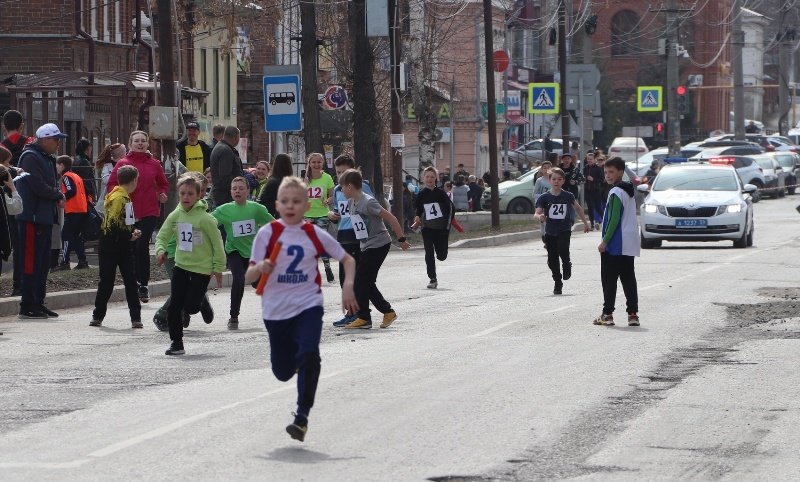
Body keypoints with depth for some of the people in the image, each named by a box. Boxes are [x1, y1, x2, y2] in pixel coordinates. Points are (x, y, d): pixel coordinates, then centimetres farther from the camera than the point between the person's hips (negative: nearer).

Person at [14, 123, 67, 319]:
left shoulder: (48, 158, 18)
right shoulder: (30, 157, -12)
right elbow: (39, 187, -20)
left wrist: (57, 196, -1)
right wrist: (58, 195, -6)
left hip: (45, 216, 10)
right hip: (32, 216, -10)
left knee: (43, 263, 12)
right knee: (31, 262, -8)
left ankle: (38, 303, 17)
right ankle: (27, 306, -7)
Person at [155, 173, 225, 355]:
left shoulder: (205, 218, -16)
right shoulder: (175, 216, -1)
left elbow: (217, 243, -9)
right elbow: (162, 236, 8)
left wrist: (218, 267, -7)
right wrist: (160, 250, -13)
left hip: (202, 268, -5)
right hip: (181, 265, 5)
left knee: (190, 306, -6)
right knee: (174, 306, -1)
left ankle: (203, 303, 31)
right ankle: (176, 342, 10)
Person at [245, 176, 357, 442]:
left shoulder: (315, 234, -1)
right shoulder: (267, 233, -5)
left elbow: (347, 260, 10)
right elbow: (249, 277, -5)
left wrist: (348, 285, -7)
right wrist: (260, 268, -28)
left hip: (308, 305, -1)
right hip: (276, 310, 1)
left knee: (309, 355, -25)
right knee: (282, 371, 10)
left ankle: (302, 416, -17)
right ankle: (296, 357, 48)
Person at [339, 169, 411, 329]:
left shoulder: (368, 202, -19)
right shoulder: (351, 202, 7)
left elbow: (391, 218, -18)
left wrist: (401, 239, -15)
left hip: (378, 244, -9)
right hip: (367, 246, 9)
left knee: (361, 281, -8)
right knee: (367, 282, 9)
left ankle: (363, 318, -2)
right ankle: (388, 311, 16)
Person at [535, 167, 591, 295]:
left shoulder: (568, 196, 0)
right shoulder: (544, 198, -4)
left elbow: (578, 208, 16)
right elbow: (537, 213, -11)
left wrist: (585, 223, 22)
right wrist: (540, 217, -35)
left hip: (564, 230, -1)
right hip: (550, 232, 1)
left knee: (563, 250, -27)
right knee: (552, 260, 5)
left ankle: (567, 265, 5)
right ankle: (558, 283, 21)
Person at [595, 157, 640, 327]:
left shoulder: (616, 193, -14)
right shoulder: (629, 191, 15)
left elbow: (614, 220, -19)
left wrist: (605, 241, -15)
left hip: (615, 245, -9)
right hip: (630, 244, 9)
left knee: (609, 279, -3)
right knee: (628, 279, 8)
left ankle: (607, 314, -2)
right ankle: (633, 314, 5)